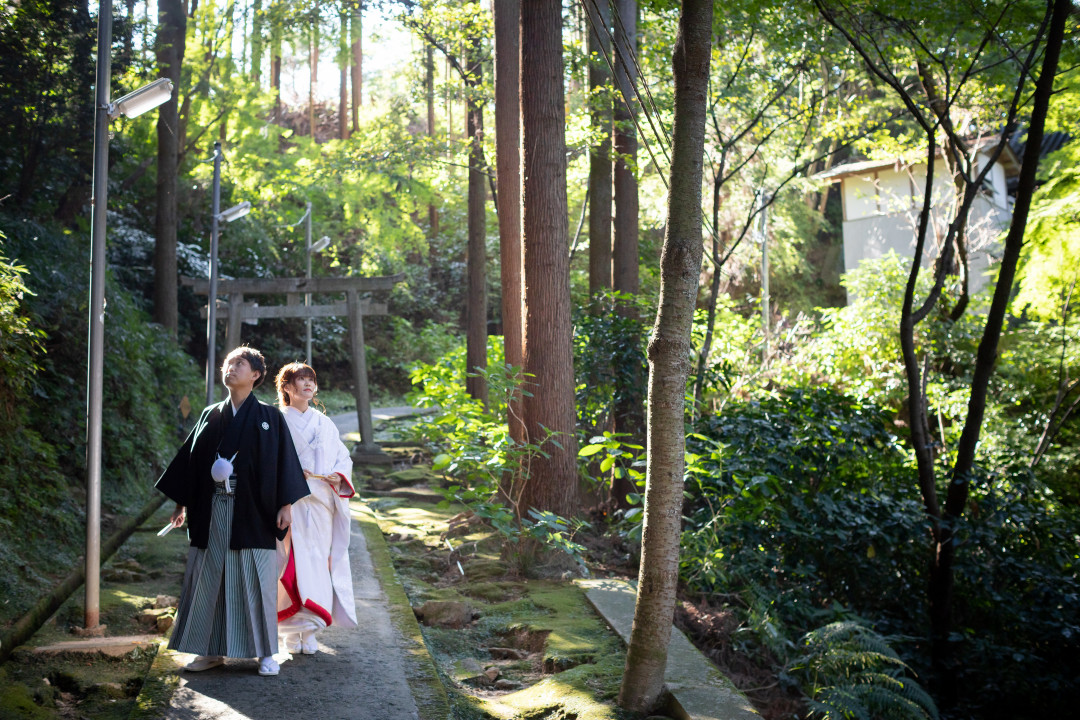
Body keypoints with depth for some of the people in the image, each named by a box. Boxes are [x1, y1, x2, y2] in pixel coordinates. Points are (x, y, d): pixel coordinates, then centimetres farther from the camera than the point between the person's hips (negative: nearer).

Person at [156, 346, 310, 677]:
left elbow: (284, 462, -3)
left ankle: (265, 652, 8)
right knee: (208, 576, 5)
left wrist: (286, 505, -10)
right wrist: (181, 504, 10)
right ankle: (212, 650, 15)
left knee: (255, 580, -1)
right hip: (211, 513, 4)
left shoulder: (269, 417, 1)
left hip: (252, 512, -4)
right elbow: (190, 457, 13)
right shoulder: (210, 416, 11)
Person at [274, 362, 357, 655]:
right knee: (294, 560, -11)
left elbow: (344, 457, 16)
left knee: (317, 560, 1)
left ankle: (309, 631, 6)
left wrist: (339, 476, -4)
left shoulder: (325, 424, 16)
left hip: (321, 502, 4)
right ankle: (292, 631, -9)